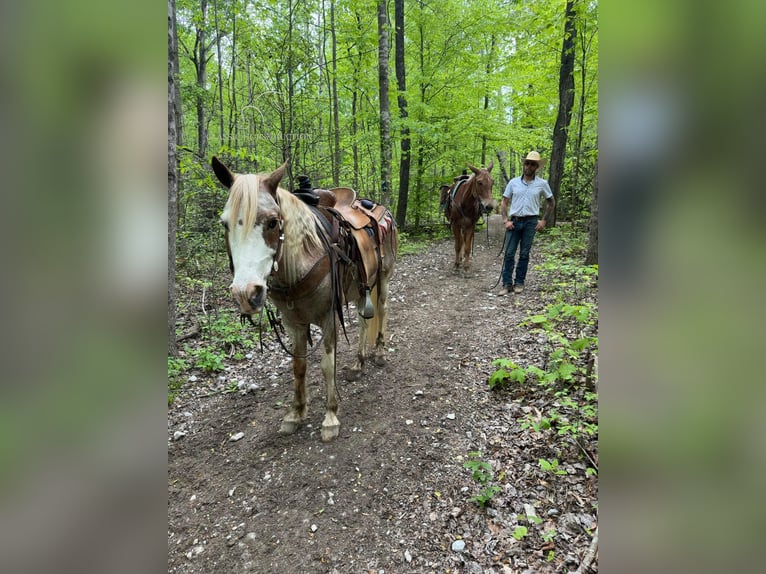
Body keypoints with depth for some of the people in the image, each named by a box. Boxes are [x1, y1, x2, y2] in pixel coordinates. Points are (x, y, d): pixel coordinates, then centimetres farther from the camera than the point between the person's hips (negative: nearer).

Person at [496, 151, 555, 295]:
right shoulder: (513, 182, 4)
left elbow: (551, 203, 13)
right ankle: (507, 284, 4)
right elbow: (504, 203, 7)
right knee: (509, 254, -2)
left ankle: (519, 283, 15)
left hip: (530, 222, -1)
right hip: (514, 221, 1)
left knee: (524, 254, 5)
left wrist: (544, 220, 4)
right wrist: (506, 220, -5)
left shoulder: (542, 184, 2)